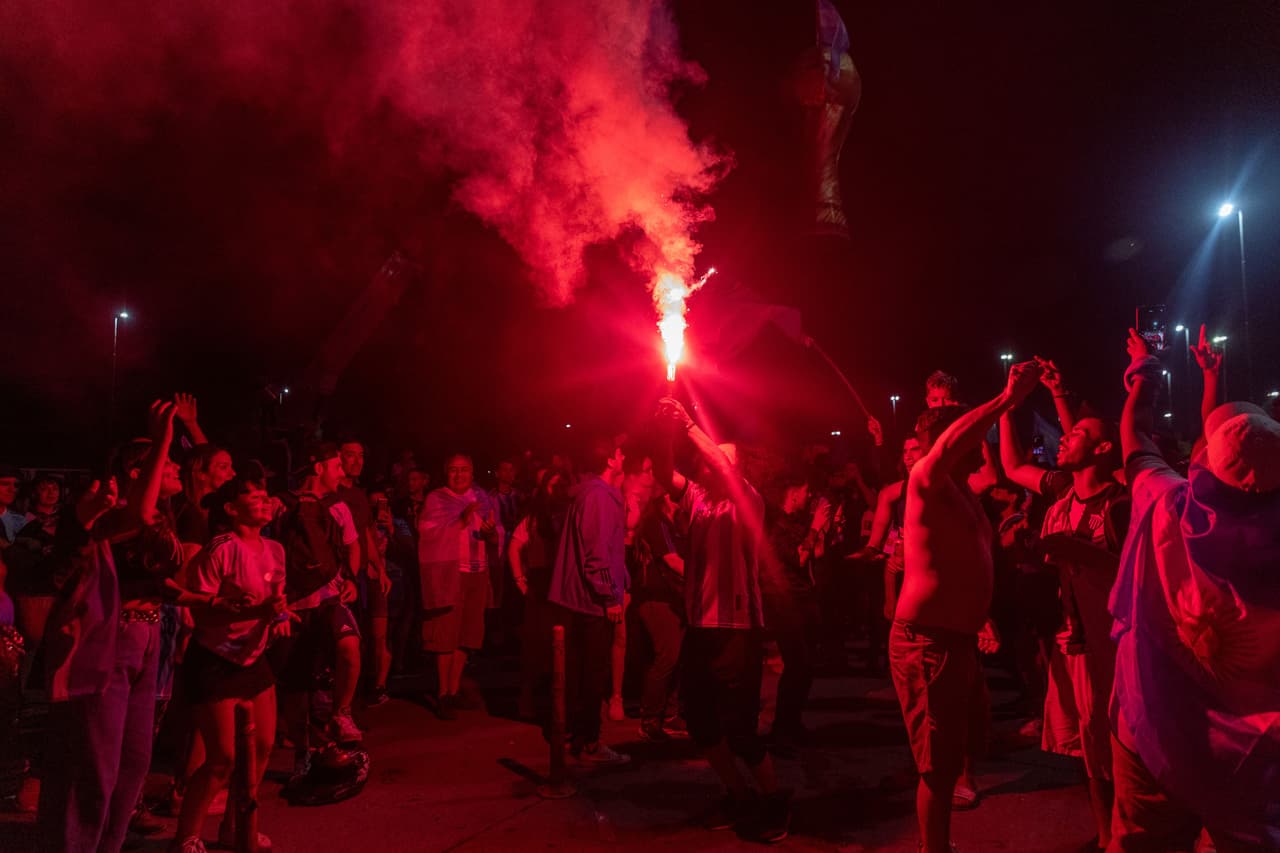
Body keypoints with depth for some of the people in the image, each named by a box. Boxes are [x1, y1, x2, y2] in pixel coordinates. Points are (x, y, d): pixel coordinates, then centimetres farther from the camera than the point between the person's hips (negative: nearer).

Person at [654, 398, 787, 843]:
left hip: (737, 628, -6)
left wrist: (690, 426, -23)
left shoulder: (746, 502, -6)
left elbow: (724, 467, -24)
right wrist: (667, 430, -23)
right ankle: (740, 796, 32)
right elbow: (665, 474, -9)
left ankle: (774, 802, 21)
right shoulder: (697, 497, 8)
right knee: (700, 720, 12)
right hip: (699, 626, 6)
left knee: (739, 726, -2)